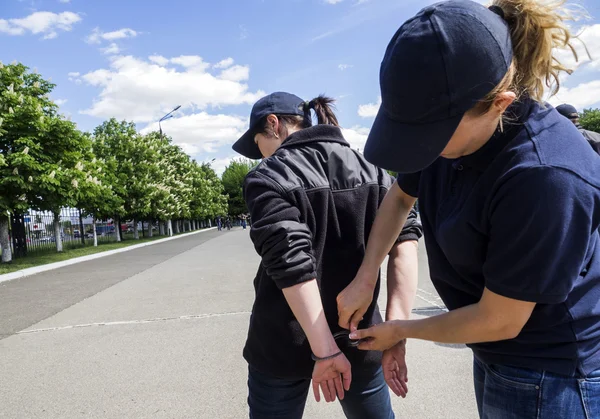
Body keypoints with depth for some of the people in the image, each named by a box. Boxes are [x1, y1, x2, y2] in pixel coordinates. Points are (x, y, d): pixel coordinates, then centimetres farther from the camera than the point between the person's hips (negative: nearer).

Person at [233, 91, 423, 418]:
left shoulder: (268, 177, -12)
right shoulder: (370, 171, 3)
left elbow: (293, 265, -22)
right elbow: (404, 240, -9)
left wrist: (325, 350, -19)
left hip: (285, 343, -4)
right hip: (358, 336, 4)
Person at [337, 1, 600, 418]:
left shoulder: (546, 178, -34)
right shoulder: (450, 123, -13)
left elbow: (499, 320, -25)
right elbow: (401, 196, 4)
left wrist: (401, 330, -10)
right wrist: (364, 279, -2)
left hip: (550, 379, -6)